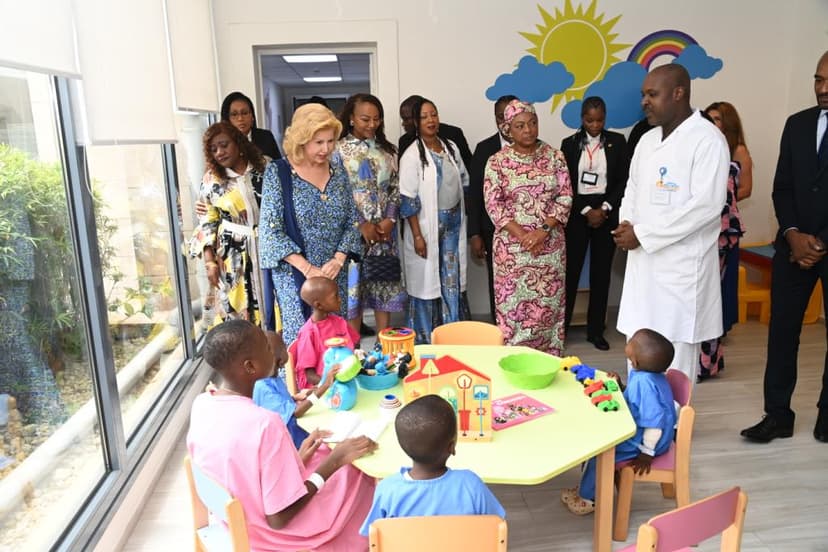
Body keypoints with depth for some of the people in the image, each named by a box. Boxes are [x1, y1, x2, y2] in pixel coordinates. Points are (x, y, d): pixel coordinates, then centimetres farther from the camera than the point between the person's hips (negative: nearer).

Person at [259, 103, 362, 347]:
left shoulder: (338, 170, 4)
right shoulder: (278, 173, -8)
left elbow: (352, 220, 5)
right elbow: (270, 231, -11)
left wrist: (338, 260, -9)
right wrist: (308, 269, -17)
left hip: (335, 273, 4)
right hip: (294, 274, -4)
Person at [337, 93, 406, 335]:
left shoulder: (388, 150, 10)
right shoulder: (338, 150, -3)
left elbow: (396, 188, 8)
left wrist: (390, 219, -7)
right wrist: (361, 224, -12)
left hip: (385, 231, 4)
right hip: (353, 231, -4)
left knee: (385, 287, 8)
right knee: (353, 288, 1)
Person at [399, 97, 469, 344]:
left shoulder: (451, 147, 6)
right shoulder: (412, 155, -11)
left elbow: (464, 182, 15)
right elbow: (407, 199, -14)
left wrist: (460, 218, 12)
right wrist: (417, 235, -17)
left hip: (453, 224, 5)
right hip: (427, 226, -5)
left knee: (452, 280, 10)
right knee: (426, 281, 4)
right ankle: (424, 339, 17)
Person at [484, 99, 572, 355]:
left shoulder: (555, 156, 3)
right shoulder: (497, 161, -1)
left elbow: (565, 197, -2)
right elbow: (493, 204, -7)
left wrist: (543, 231, -14)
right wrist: (522, 236, -15)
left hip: (550, 245, 2)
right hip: (512, 246, -1)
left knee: (548, 305, 8)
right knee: (513, 306, 4)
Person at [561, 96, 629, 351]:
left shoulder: (617, 142, 4)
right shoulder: (569, 144, 3)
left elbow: (624, 180, 1)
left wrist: (604, 208, -10)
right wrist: (586, 211, -10)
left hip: (607, 212, 1)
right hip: (577, 212, -1)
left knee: (601, 272, 5)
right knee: (570, 271, -3)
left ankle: (596, 330, 14)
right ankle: (560, 326, 7)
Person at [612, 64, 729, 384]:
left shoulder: (707, 139, -10)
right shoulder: (648, 140, 13)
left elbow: (707, 205, -18)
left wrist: (642, 234, -16)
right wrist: (625, 223, -1)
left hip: (681, 266, -7)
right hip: (642, 262, 7)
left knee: (674, 358, 1)